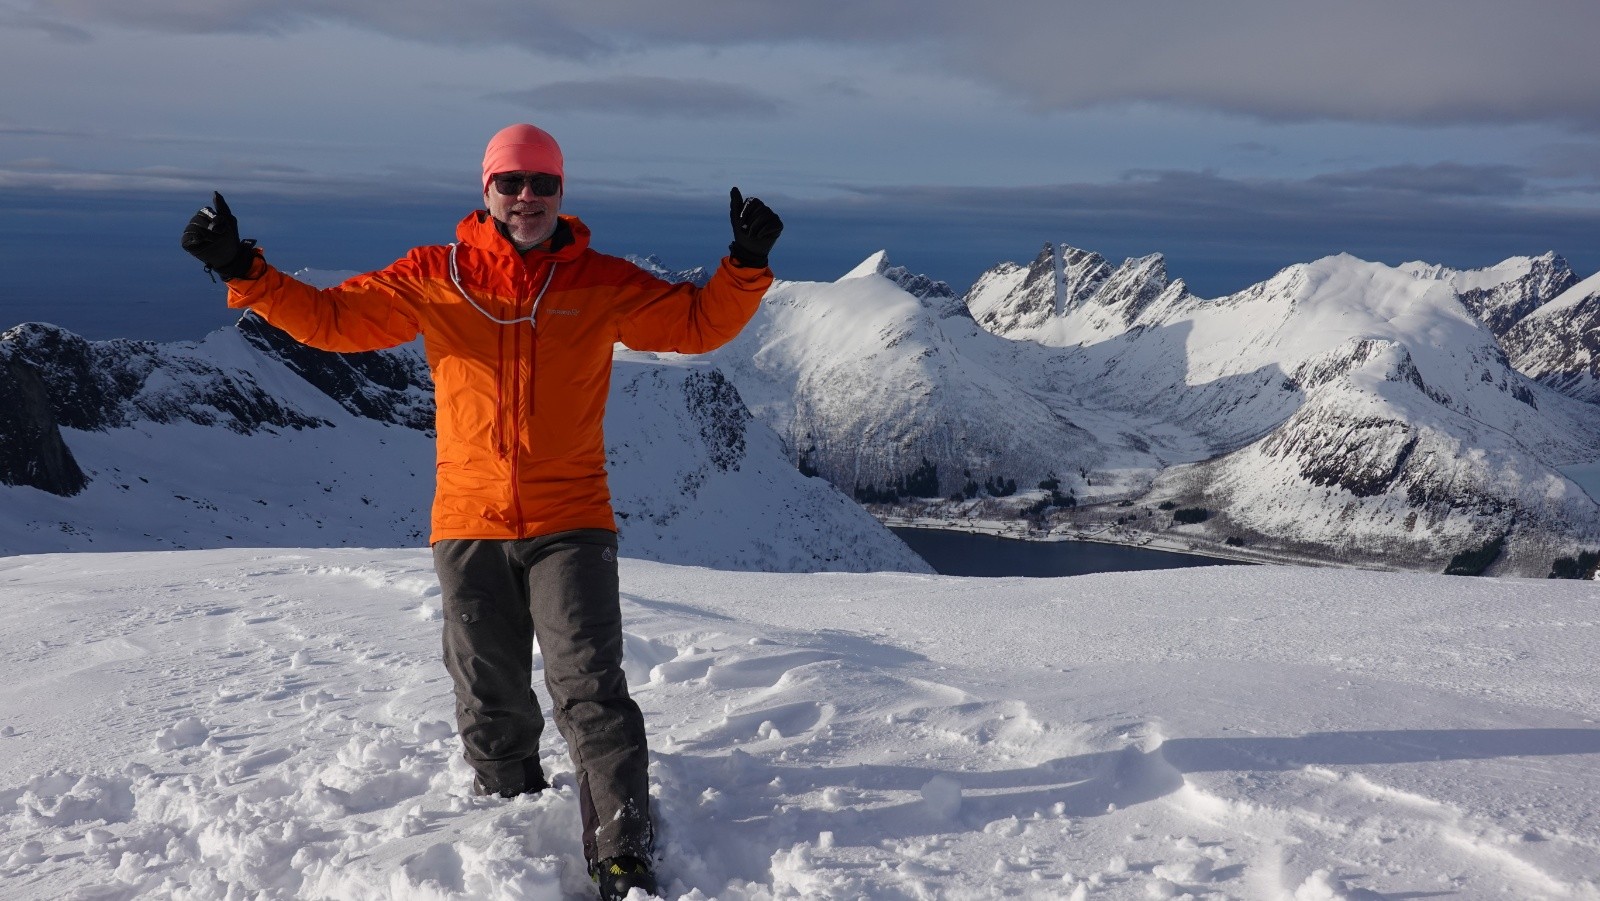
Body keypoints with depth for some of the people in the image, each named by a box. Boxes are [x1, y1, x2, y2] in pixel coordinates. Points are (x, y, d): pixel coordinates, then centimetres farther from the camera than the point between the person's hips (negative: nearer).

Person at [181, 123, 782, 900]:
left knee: (589, 689, -11)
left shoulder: (602, 284, 2)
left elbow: (700, 323, 3)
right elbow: (329, 317, 7)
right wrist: (242, 270, -3)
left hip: (571, 525, -2)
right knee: (490, 703, 13)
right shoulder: (432, 278, 3)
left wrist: (746, 264, -13)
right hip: (469, 524, 2)